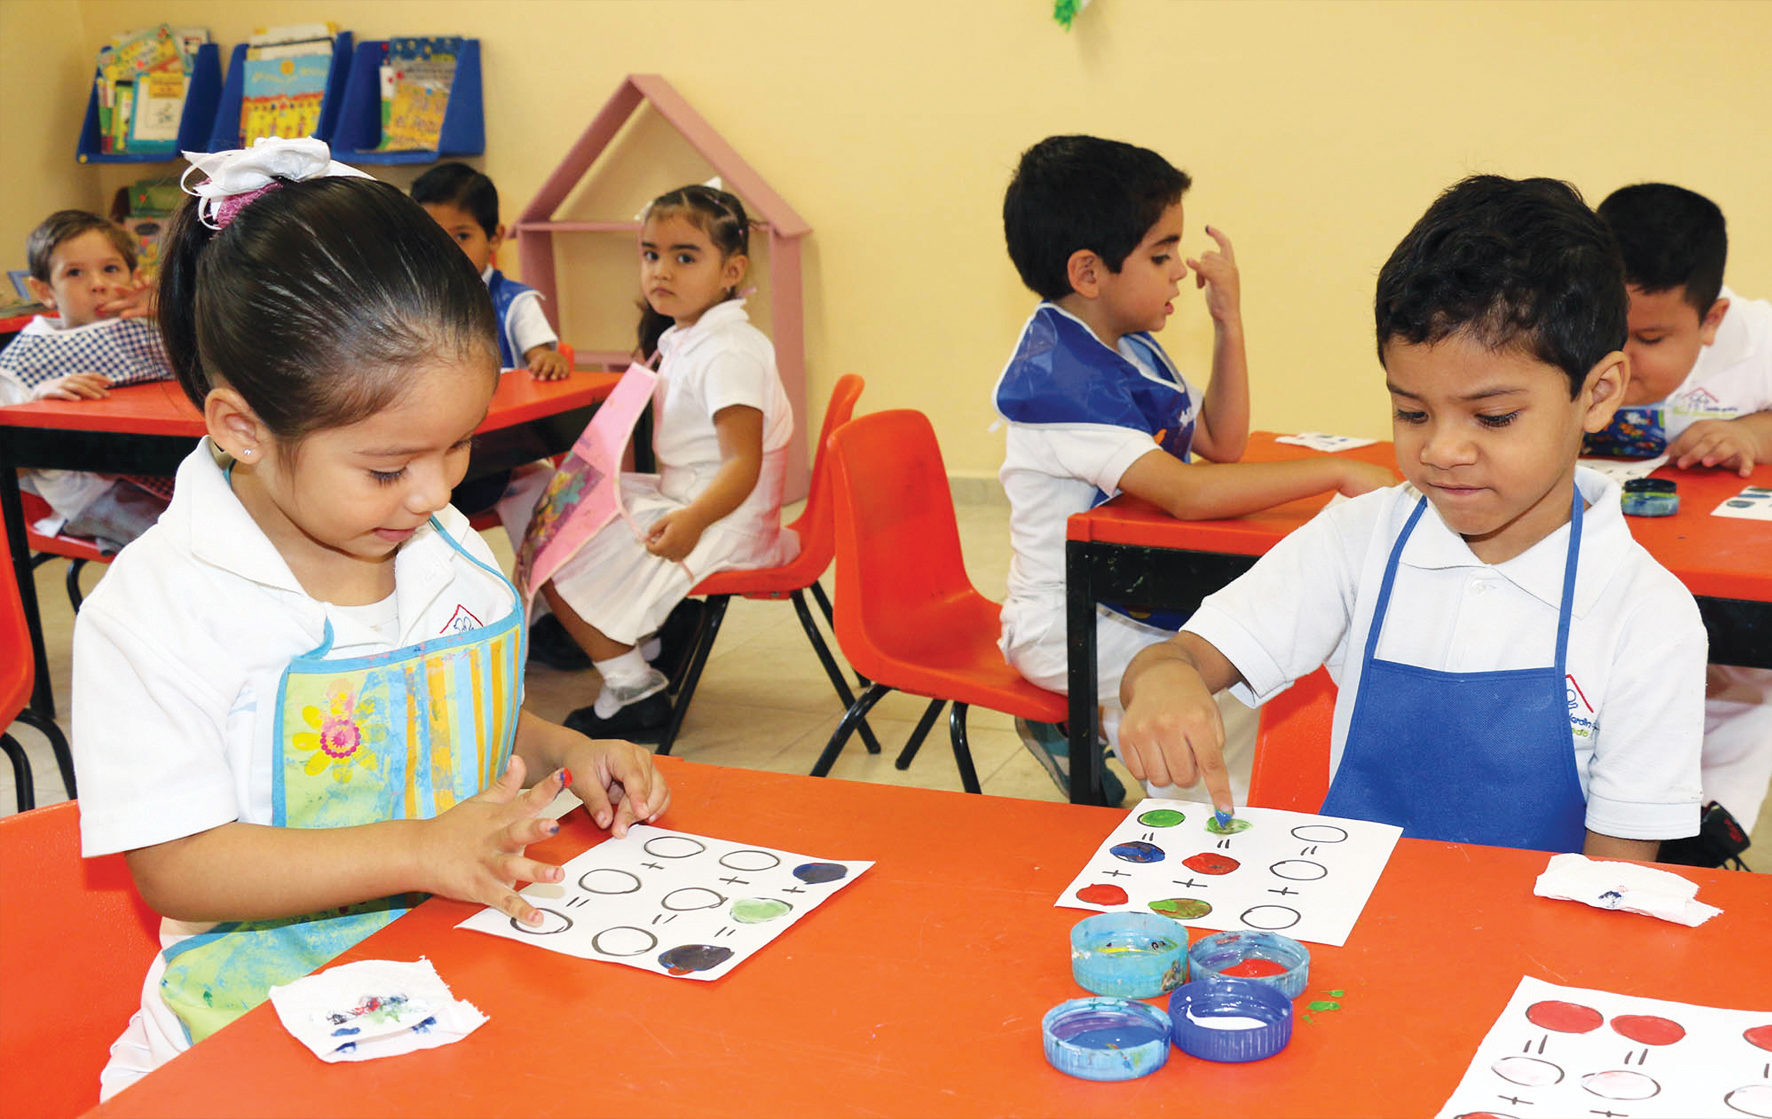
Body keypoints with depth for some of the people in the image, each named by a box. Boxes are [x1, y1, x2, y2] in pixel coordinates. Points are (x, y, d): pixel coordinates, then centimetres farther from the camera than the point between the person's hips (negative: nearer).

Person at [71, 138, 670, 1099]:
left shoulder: (451, 551, 6)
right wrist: (419, 851, -23)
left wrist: (564, 754, 1)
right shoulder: (153, 610, -13)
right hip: (264, 1021, -3)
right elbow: (174, 864, -16)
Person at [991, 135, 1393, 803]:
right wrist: (1337, 472, -30)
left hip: (1131, 592, 10)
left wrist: (1228, 321, 0)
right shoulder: (1057, 378, -25)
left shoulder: (1131, 349, 6)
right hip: (1068, 622, -10)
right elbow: (1186, 493, -34)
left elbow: (1221, 443, 10)